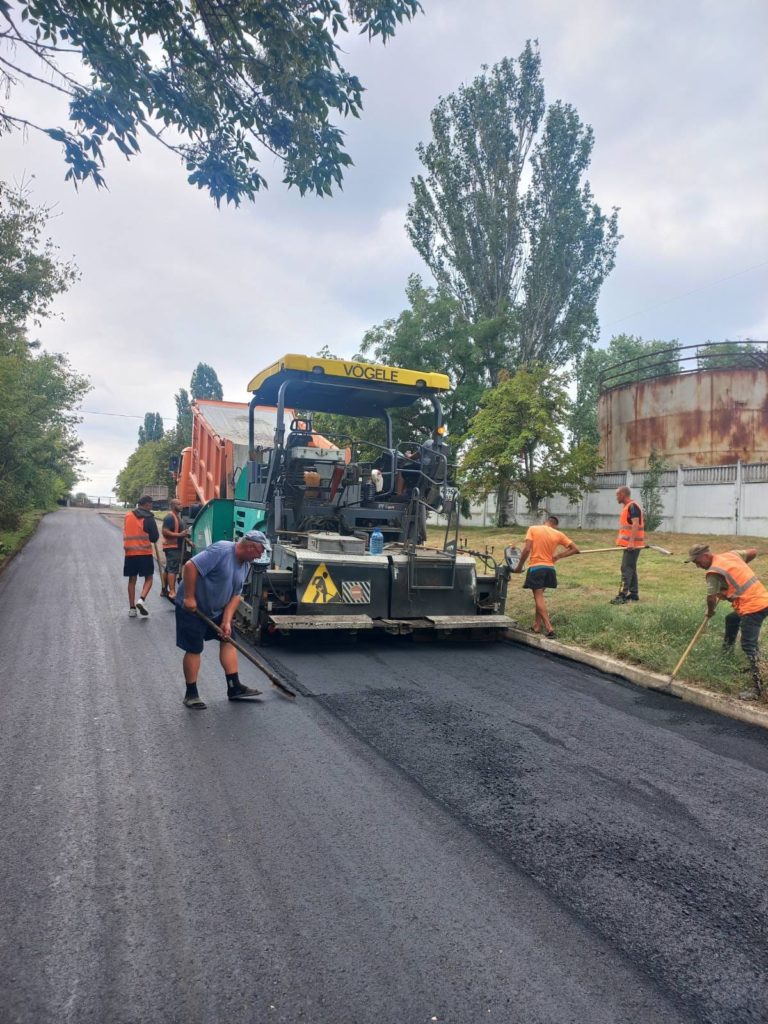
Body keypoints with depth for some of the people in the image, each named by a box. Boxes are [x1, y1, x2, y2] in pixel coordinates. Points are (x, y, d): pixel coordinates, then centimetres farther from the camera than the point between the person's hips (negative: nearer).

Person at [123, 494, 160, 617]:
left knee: (132, 579, 11)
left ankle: (132, 608, 12)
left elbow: (126, 533, 17)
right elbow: (155, 538, -6)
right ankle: (141, 599, -17)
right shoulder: (148, 518, -8)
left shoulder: (128, 515, 8)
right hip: (145, 552, -5)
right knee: (148, 578, 5)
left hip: (129, 552, 5)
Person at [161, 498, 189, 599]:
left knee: (168, 569, 14)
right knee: (173, 569, -14)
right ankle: (172, 592, -18)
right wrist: (180, 534, -25)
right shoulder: (170, 517, -14)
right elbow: (165, 532, -23)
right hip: (172, 547, -10)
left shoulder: (176, 517, 18)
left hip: (176, 547, 10)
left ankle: (164, 590, 22)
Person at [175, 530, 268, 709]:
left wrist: (227, 621, -5)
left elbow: (235, 595, 3)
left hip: (216, 609, 8)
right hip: (191, 608, -8)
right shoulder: (221, 550, -26)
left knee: (228, 640, 5)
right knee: (194, 649, -1)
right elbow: (190, 566, -31)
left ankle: (234, 688, 10)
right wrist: (189, 597, -28)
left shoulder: (245, 564, 1)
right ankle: (191, 694, 12)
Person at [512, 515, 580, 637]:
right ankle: (537, 625, 22)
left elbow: (526, 549, -12)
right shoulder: (558, 534, 5)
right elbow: (575, 549, 4)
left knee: (538, 597, -3)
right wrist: (558, 555, 7)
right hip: (549, 568, 4)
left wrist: (519, 566, -4)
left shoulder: (533, 529, -3)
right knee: (539, 596, 21)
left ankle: (549, 628, -15)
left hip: (536, 568, -3)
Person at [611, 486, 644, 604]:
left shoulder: (633, 506, -14)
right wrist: (620, 540, 25)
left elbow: (635, 524, -24)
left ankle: (622, 595, -14)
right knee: (631, 569, 13)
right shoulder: (626, 507, 16)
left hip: (632, 544, -10)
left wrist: (631, 542, -31)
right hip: (628, 544, 10)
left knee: (626, 569, -12)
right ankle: (633, 594, 19)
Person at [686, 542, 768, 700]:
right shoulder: (731, 554, 11)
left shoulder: (714, 571, -13)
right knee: (731, 619, 31)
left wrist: (710, 612, 7)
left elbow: (711, 598, -14)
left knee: (749, 646, -9)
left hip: (752, 607, -10)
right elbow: (753, 551, 22)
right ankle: (726, 652, 45)